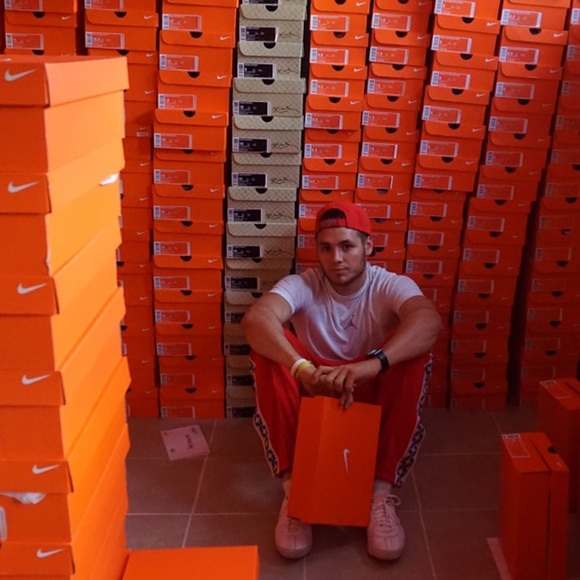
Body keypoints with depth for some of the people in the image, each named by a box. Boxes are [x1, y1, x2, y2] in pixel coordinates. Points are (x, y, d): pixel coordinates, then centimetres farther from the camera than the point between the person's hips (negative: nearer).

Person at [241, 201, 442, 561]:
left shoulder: (390, 286, -13)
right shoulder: (303, 285, -12)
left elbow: (429, 321, -37)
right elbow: (256, 319, -34)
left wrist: (372, 365, -54)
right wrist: (302, 369, -52)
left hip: (375, 404, 0)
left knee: (415, 348, -29)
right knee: (267, 344, -27)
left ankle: (383, 490, -24)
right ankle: (293, 487, -25)